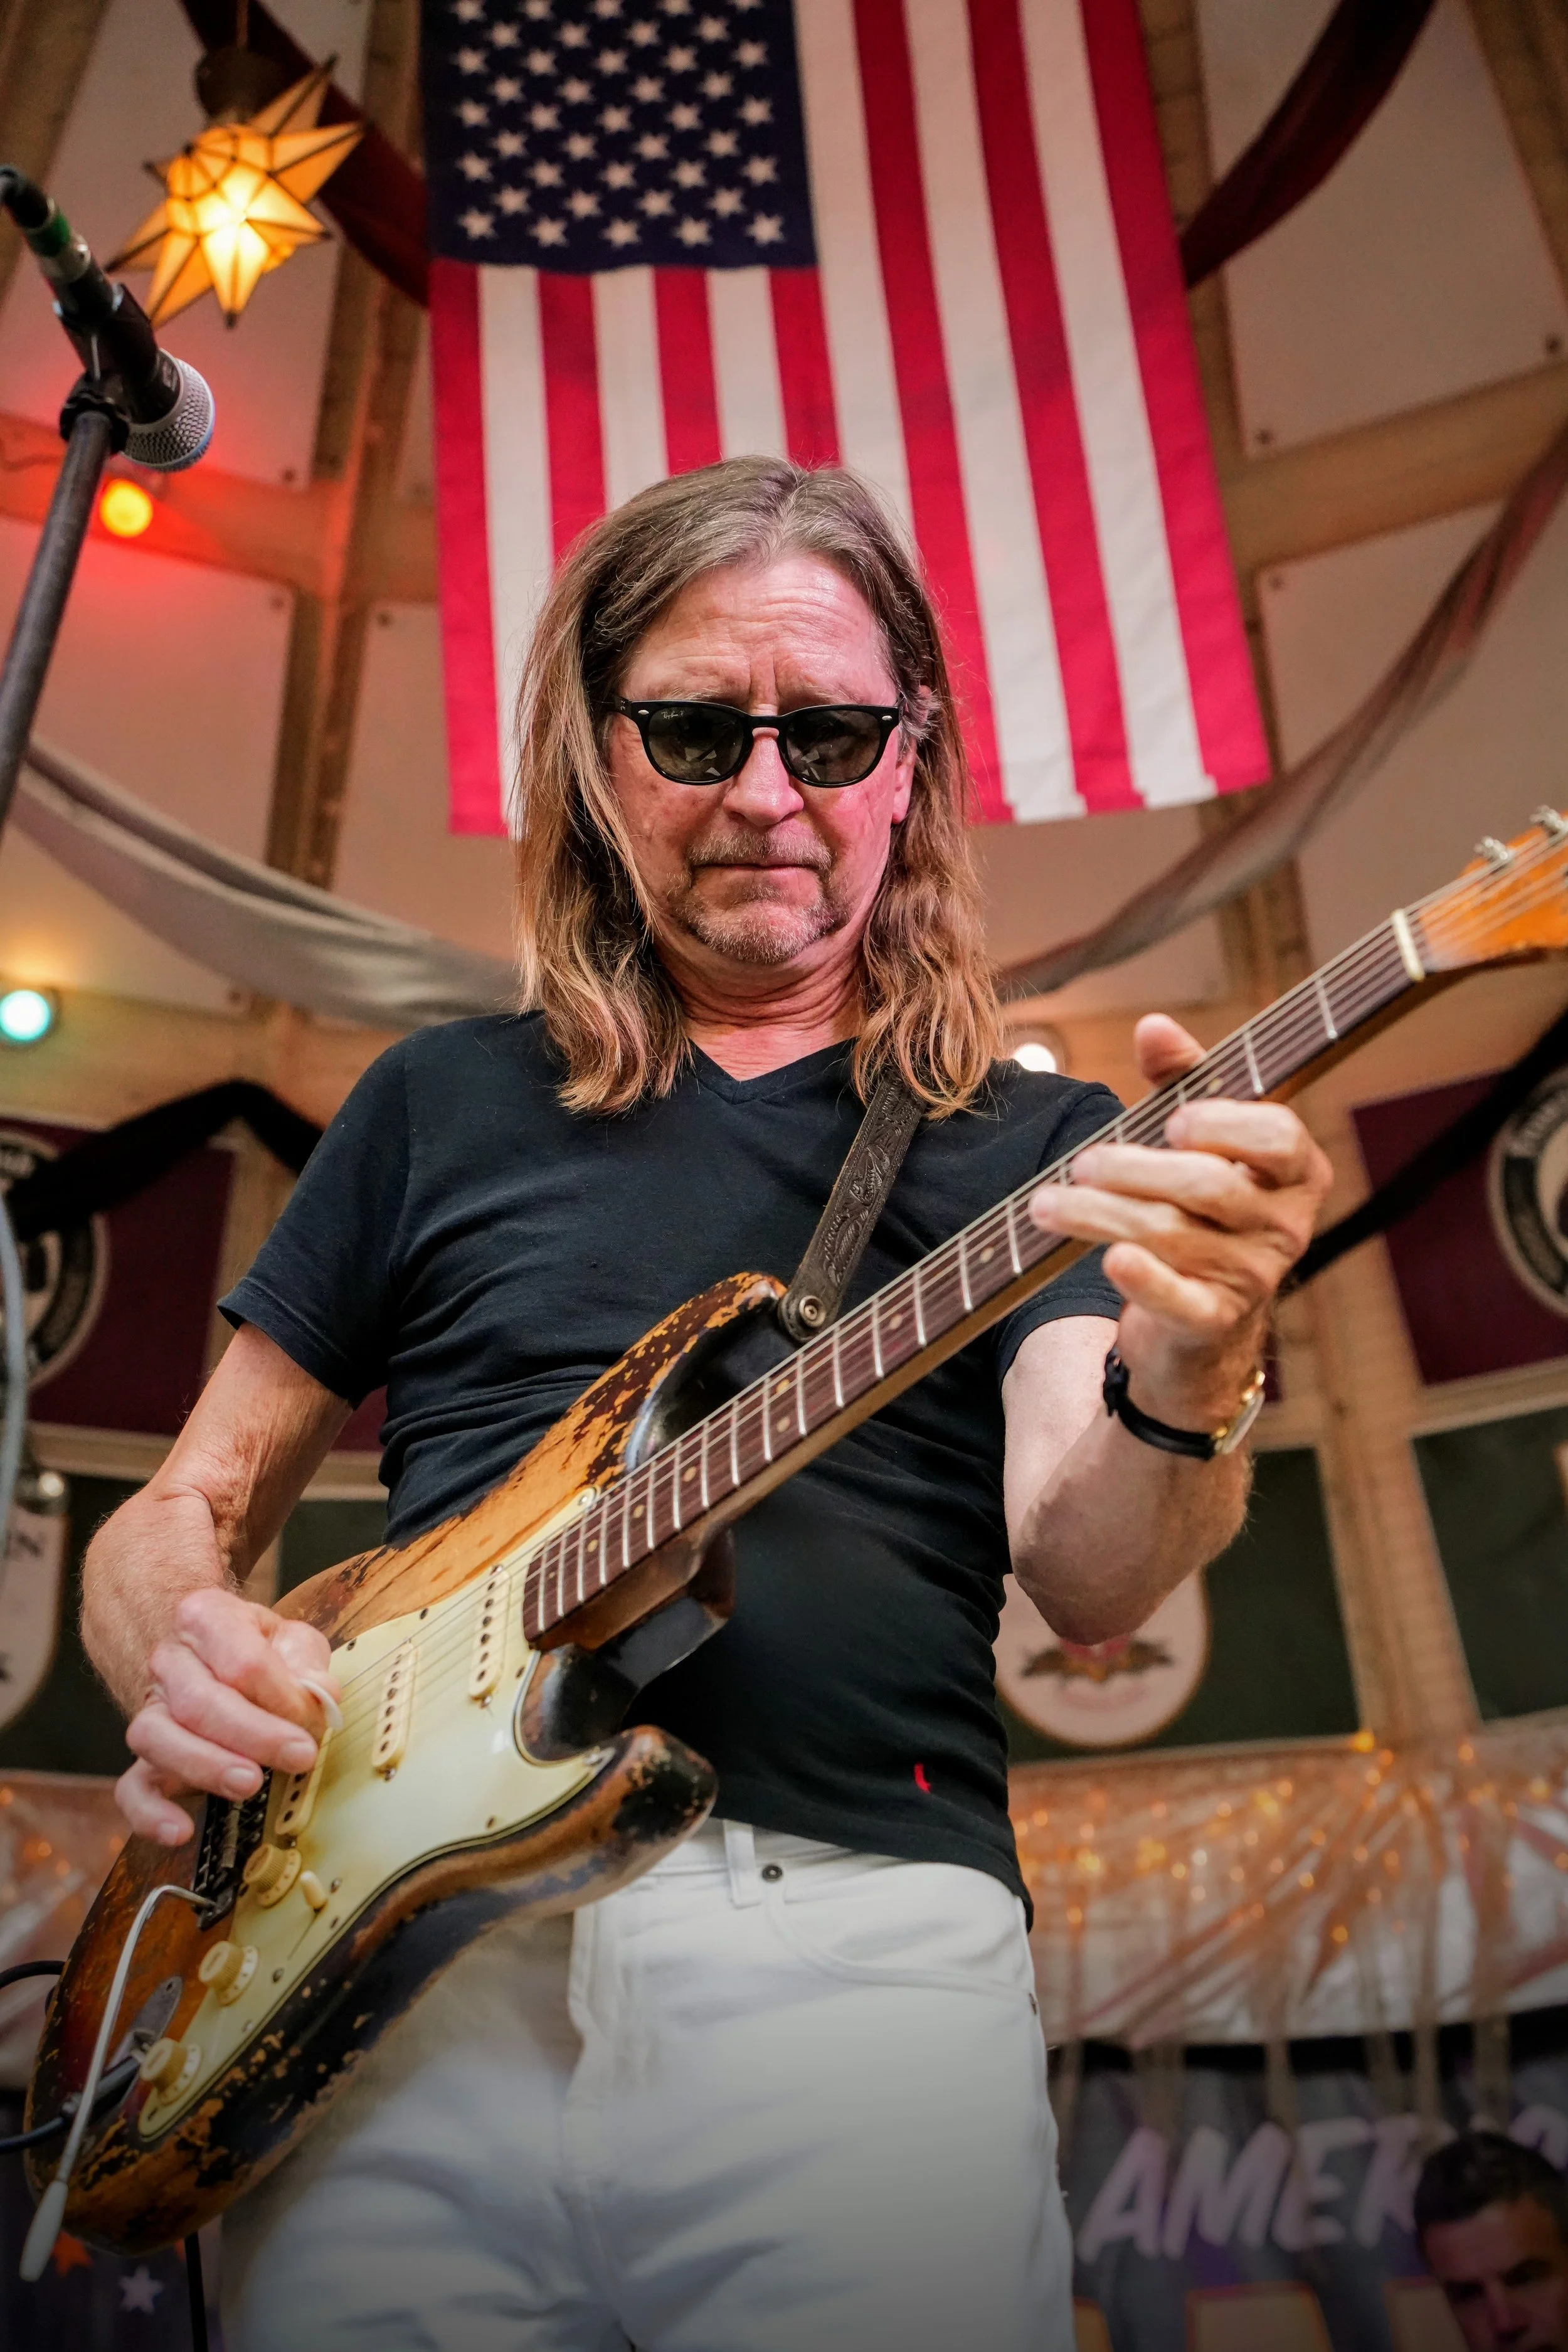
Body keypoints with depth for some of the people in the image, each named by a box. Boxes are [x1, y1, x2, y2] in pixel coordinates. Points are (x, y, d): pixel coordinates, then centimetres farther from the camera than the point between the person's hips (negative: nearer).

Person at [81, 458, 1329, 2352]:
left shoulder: (1029, 1146, 9)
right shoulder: (444, 1105, 13)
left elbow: (1081, 1580, -5)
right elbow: (177, 1513, 17)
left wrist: (1177, 1398, -26)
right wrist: (186, 1661, -5)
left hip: (854, 1931, 0)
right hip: (412, 1933, 2)